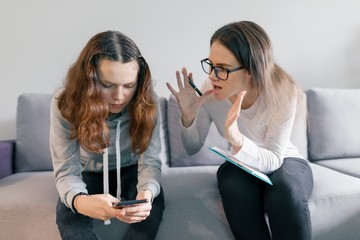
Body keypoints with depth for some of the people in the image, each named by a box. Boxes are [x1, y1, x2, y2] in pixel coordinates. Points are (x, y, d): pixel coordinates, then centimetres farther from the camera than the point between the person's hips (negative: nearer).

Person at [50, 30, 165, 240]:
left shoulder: (147, 101, -25)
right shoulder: (66, 104, -27)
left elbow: (150, 161, -25)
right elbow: (66, 171, -28)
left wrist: (146, 193, -50)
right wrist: (80, 200, -53)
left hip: (130, 170, 1)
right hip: (88, 173, 0)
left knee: (153, 202, -28)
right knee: (68, 212, -29)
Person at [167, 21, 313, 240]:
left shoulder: (282, 92, -27)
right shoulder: (210, 90, -19)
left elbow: (274, 160, -26)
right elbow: (193, 149, -8)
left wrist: (237, 140, -46)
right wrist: (188, 117, -29)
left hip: (285, 163, -2)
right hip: (241, 166, 2)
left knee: (285, 191, -35)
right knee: (232, 179, -32)